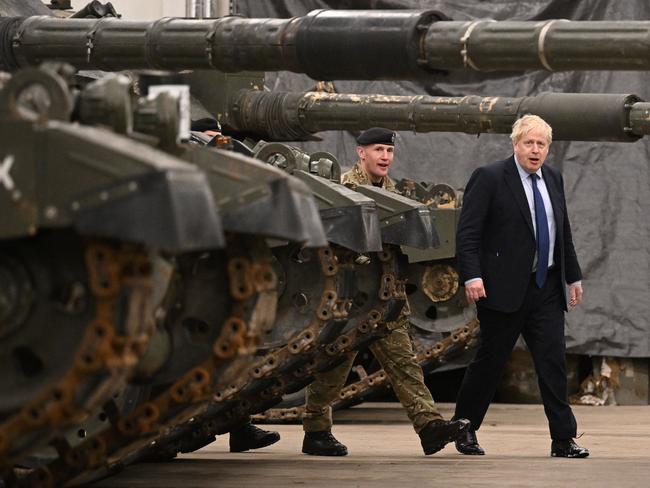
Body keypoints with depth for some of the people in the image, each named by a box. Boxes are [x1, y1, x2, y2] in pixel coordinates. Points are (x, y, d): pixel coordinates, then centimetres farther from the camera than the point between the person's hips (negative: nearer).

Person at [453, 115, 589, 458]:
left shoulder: (553, 179, 13)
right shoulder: (489, 178, -7)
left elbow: (563, 232, 21)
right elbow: (467, 233, -11)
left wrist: (573, 276, 20)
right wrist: (472, 277, -21)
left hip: (546, 288, 5)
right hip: (504, 288, -5)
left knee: (553, 362, -1)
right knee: (490, 361, 4)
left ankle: (563, 440, -1)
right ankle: (464, 429, 20)